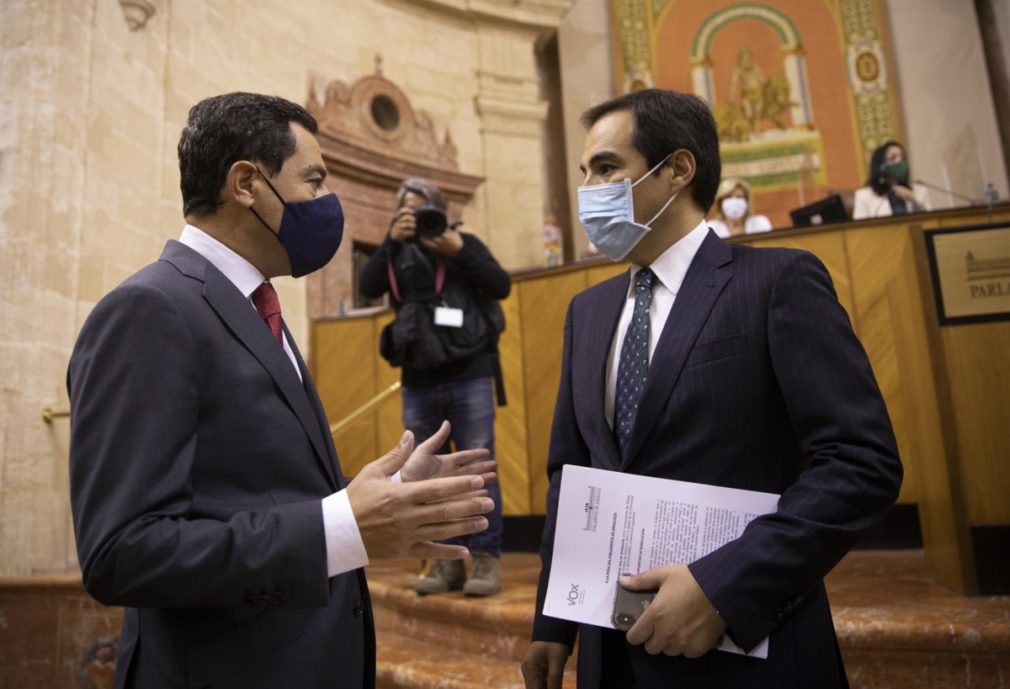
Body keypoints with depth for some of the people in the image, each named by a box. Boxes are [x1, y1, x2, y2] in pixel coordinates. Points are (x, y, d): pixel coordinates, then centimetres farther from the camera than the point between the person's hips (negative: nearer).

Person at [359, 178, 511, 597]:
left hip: (469, 376, -3)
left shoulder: (464, 242, 8)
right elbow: (367, 287, -2)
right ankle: (447, 560, 15)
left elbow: (501, 286, -3)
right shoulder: (398, 255, 14)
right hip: (419, 383, 4)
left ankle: (486, 558, 3)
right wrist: (392, 241, -10)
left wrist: (460, 251, -12)